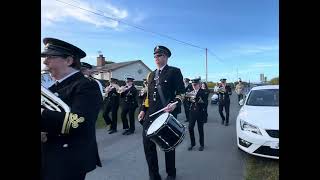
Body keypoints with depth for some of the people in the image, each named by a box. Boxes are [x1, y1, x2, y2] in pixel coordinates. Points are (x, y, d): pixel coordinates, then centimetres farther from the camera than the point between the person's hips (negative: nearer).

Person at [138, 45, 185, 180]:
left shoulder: (175, 72, 0)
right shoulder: (151, 75, 18)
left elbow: (181, 92, -6)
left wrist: (175, 103, -23)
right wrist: (143, 110, 9)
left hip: (167, 112, -5)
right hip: (151, 113, 5)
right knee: (147, 142, 3)